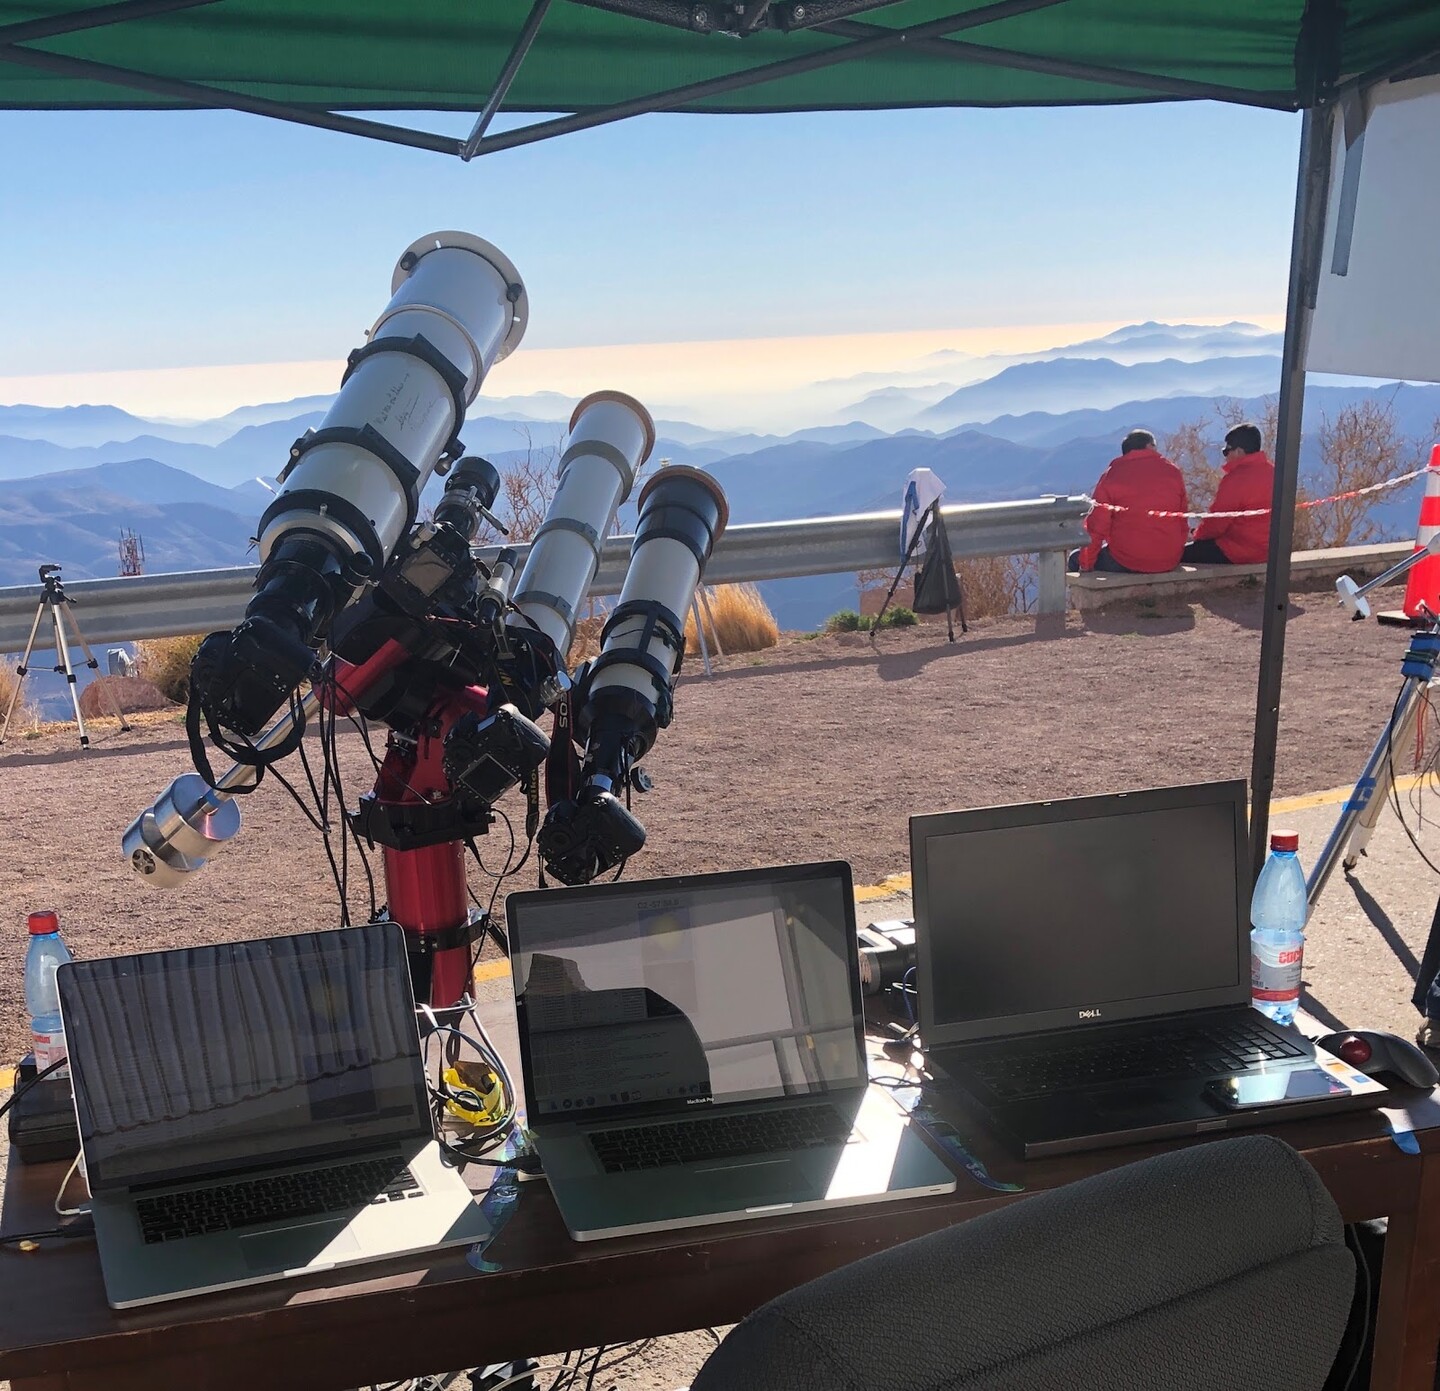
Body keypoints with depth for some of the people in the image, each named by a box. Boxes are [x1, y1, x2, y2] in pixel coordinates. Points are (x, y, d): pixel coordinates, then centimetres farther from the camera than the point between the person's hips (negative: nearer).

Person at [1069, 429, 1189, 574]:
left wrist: (1086, 562, 1)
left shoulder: (1112, 475, -4)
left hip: (1125, 562, -4)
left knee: (1076, 557, 15)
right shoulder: (1173, 472, 6)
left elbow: (1097, 525, -6)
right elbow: (1182, 520, 11)